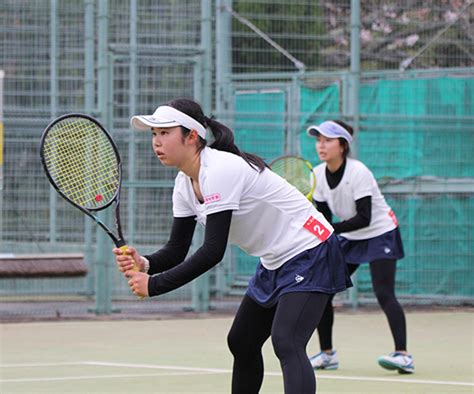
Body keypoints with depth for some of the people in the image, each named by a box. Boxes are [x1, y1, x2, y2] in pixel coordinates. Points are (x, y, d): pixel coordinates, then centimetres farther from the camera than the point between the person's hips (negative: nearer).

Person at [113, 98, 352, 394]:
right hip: (276, 262, 10)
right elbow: (177, 250, 1)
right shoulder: (185, 184, 3)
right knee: (241, 344, 17)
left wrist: (154, 285, -29)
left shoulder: (220, 171, -26)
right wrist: (145, 264, -21)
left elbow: (213, 251, -30)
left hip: (309, 252, -10)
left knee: (286, 345, -26)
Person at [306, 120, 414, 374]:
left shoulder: (358, 172, -23)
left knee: (384, 294, -21)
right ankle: (327, 354, 11)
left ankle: (402, 356, -26)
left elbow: (364, 218, -26)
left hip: (380, 234, -7)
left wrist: (331, 229, -32)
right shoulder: (318, 174, -4)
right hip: (350, 239, 7)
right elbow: (324, 217, 3)